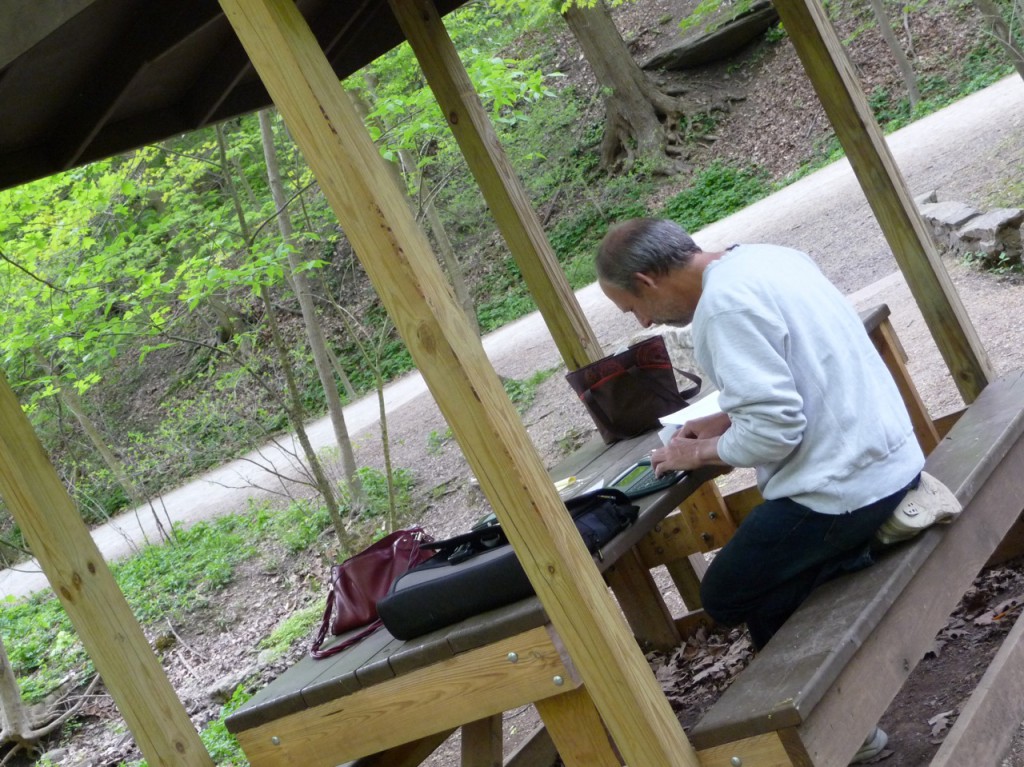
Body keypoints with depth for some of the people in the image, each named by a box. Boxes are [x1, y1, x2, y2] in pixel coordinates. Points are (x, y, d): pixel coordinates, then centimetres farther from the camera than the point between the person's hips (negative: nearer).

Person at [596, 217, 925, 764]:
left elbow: (774, 430, -23)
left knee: (726, 597, 6)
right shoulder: (764, 257, 9)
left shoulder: (724, 304, -20)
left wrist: (700, 453, -6)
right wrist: (721, 422, 14)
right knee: (768, 570, 26)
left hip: (845, 486, -10)